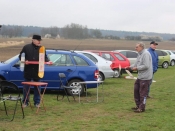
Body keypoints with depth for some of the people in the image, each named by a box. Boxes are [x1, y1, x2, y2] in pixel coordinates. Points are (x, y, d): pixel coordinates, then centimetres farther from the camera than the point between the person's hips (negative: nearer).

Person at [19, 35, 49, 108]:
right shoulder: (26, 47, 1)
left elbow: (45, 58, 8)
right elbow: (20, 56, 5)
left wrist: (47, 61, -12)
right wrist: (24, 60, -13)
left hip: (37, 71, 1)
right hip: (28, 71, -1)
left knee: (37, 87, 6)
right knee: (26, 87, 5)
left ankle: (37, 102, 15)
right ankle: (25, 102, 16)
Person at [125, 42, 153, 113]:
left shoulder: (145, 54, -17)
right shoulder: (140, 54, 14)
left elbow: (146, 66, -24)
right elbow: (136, 64, 17)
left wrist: (137, 68, -15)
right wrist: (130, 67, 1)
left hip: (145, 77, -10)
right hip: (140, 76, 10)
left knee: (143, 92, -2)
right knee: (136, 90, 16)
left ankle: (142, 108, 7)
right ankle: (138, 105, 27)